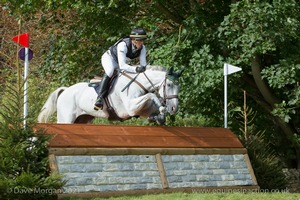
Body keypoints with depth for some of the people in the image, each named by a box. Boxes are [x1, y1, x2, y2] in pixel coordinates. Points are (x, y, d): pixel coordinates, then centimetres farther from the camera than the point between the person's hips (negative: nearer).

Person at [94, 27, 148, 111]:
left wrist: (142, 68, -44)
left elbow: (143, 64, -20)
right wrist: (136, 69, -57)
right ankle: (99, 98, -38)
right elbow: (122, 66, -45)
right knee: (109, 71, -34)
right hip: (109, 58, -8)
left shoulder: (142, 48, -21)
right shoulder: (123, 45, -40)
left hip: (121, 62, 8)